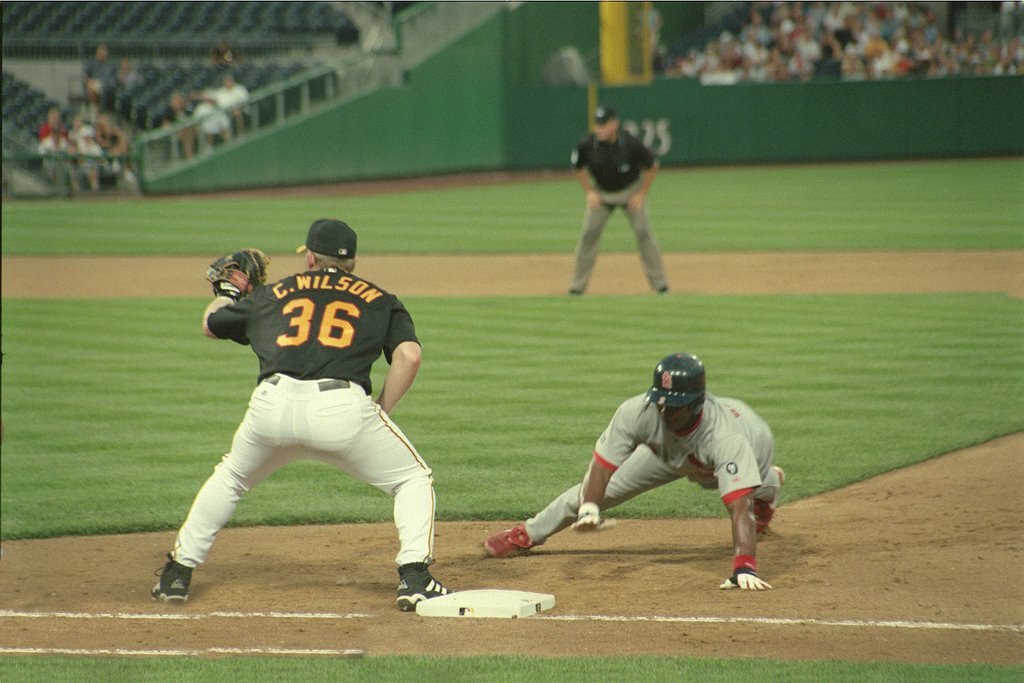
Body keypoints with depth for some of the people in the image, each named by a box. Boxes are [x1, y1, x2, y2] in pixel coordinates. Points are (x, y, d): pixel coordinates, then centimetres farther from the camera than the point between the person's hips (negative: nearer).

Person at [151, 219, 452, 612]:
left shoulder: (273, 295, 26)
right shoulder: (379, 300, 20)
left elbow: (211, 324, 42)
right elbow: (408, 355, 2)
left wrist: (226, 294, 64)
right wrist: (380, 412, 12)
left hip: (273, 405, 2)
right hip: (343, 408, -2)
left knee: (230, 477, 31)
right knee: (413, 480, 17)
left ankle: (178, 573, 27)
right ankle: (414, 578, -2)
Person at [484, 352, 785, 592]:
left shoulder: (726, 439, -50)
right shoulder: (639, 412, -40)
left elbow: (739, 506, -57)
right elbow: (602, 465, -33)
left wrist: (743, 568, -69)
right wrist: (590, 508, -53)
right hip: (668, 449, 2)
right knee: (599, 487, 1)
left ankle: (769, 484, 59)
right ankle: (528, 534, 23)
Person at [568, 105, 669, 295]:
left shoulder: (631, 144, -28)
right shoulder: (587, 145, -22)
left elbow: (652, 166, -11)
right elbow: (578, 168, 0)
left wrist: (641, 195, -12)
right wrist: (589, 192, -6)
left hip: (631, 191, -2)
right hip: (601, 192, 2)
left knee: (643, 233, -8)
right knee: (589, 233, -6)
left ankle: (659, 282, 2)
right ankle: (578, 285, 3)